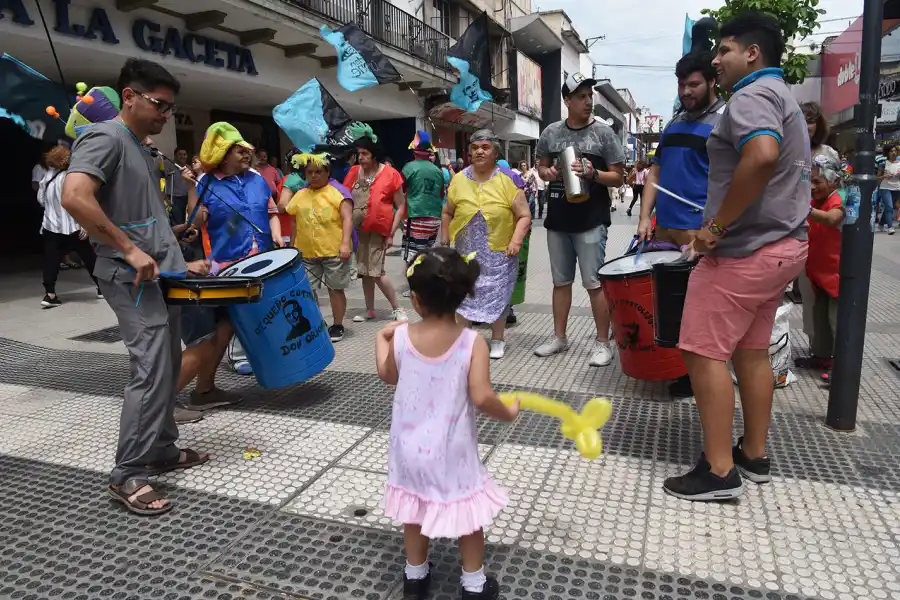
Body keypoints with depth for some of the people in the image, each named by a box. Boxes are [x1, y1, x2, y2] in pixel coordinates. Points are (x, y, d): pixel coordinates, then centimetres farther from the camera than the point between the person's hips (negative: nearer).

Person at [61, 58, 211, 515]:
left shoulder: (140, 148, 19)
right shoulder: (105, 137, -10)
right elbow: (74, 197, -25)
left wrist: (180, 262, 19)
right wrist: (129, 250, -23)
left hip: (161, 275, 10)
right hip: (133, 278, -10)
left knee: (167, 366, 12)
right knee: (151, 370, -12)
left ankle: (162, 450, 24)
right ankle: (127, 475, -2)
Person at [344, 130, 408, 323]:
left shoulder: (390, 174, -10)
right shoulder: (354, 172, 3)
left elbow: (401, 206, -7)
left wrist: (391, 234, -10)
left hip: (378, 229, -5)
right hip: (357, 229, 5)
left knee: (376, 271, -8)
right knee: (364, 271, 13)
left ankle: (397, 309, 7)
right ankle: (370, 310, 25)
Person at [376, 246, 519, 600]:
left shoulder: (401, 337, -12)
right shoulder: (472, 342, -21)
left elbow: (387, 375, 6)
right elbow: (481, 398, -27)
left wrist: (381, 339, 22)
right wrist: (508, 413, -7)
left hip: (410, 447, 3)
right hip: (452, 451, -2)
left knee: (415, 508, 22)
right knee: (466, 510, 18)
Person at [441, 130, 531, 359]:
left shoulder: (508, 179, -7)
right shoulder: (459, 179, 1)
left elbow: (524, 216, -7)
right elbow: (448, 212, 12)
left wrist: (516, 241, -19)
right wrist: (445, 240, 8)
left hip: (499, 253, -2)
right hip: (466, 254, 2)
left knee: (497, 296, 5)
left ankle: (497, 341, 21)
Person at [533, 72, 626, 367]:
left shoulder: (603, 132, -3)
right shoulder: (551, 133, 6)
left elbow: (618, 177, -2)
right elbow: (542, 166, 19)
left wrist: (593, 173, -20)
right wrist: (547, 173, -4)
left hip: (590, 221, -4)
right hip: (557, 220, 4)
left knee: (594, 283, -2)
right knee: (561, 281, 13)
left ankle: (603, 342, 10)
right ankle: (559, 337, 24)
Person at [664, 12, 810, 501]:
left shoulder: (752, 95, -12)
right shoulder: (784, 98, 22)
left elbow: (762, 156, -32)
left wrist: (717, 226, -25)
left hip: (744, 250, -10)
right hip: (782, 245, 10)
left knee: (704, 353, -5)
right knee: (751, 351, 15)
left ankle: (719, 471, 1)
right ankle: (755, 455, 25)